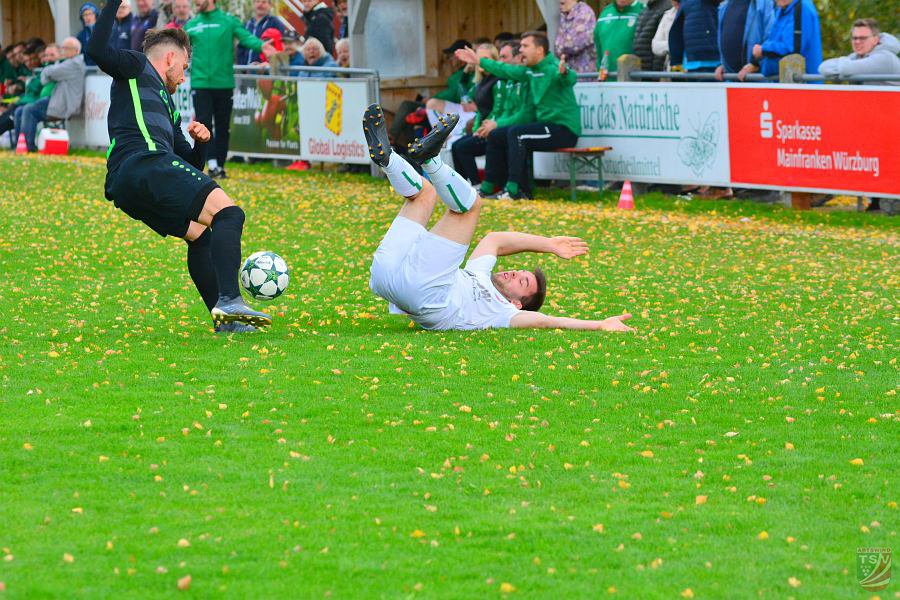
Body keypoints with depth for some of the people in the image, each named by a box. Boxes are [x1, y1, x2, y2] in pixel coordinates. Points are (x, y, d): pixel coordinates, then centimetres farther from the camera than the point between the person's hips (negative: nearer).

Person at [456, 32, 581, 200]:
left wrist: (564, 73, -63)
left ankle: (514, 190, -23)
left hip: (565, 129, -10)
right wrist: (479, 61, 31)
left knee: (516, 133, -25)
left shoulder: (553, 68, -18)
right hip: (548, 125, 10)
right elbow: (505, 70, 26)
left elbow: (570, 79, -40)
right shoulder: (530, 71, 10)